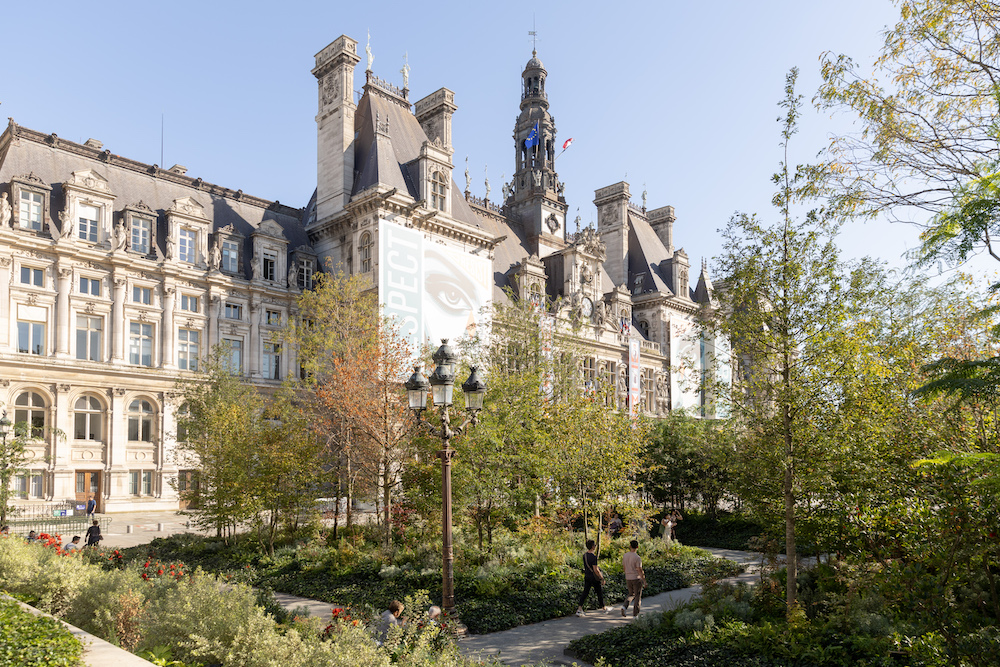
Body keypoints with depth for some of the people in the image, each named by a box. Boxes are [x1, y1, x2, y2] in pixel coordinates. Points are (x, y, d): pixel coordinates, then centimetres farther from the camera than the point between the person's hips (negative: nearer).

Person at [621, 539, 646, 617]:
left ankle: (624, 606, 1)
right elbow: (639, 571, -17)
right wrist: (644, 581, -9)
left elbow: (623, 568, 8)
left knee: (631, 594, 22)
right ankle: (635, 614, 9)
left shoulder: (625, 555, 1)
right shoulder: (637, 558, -16)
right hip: (637, 579, -5)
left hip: (628, 579, 5)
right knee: (637, 596, 8)